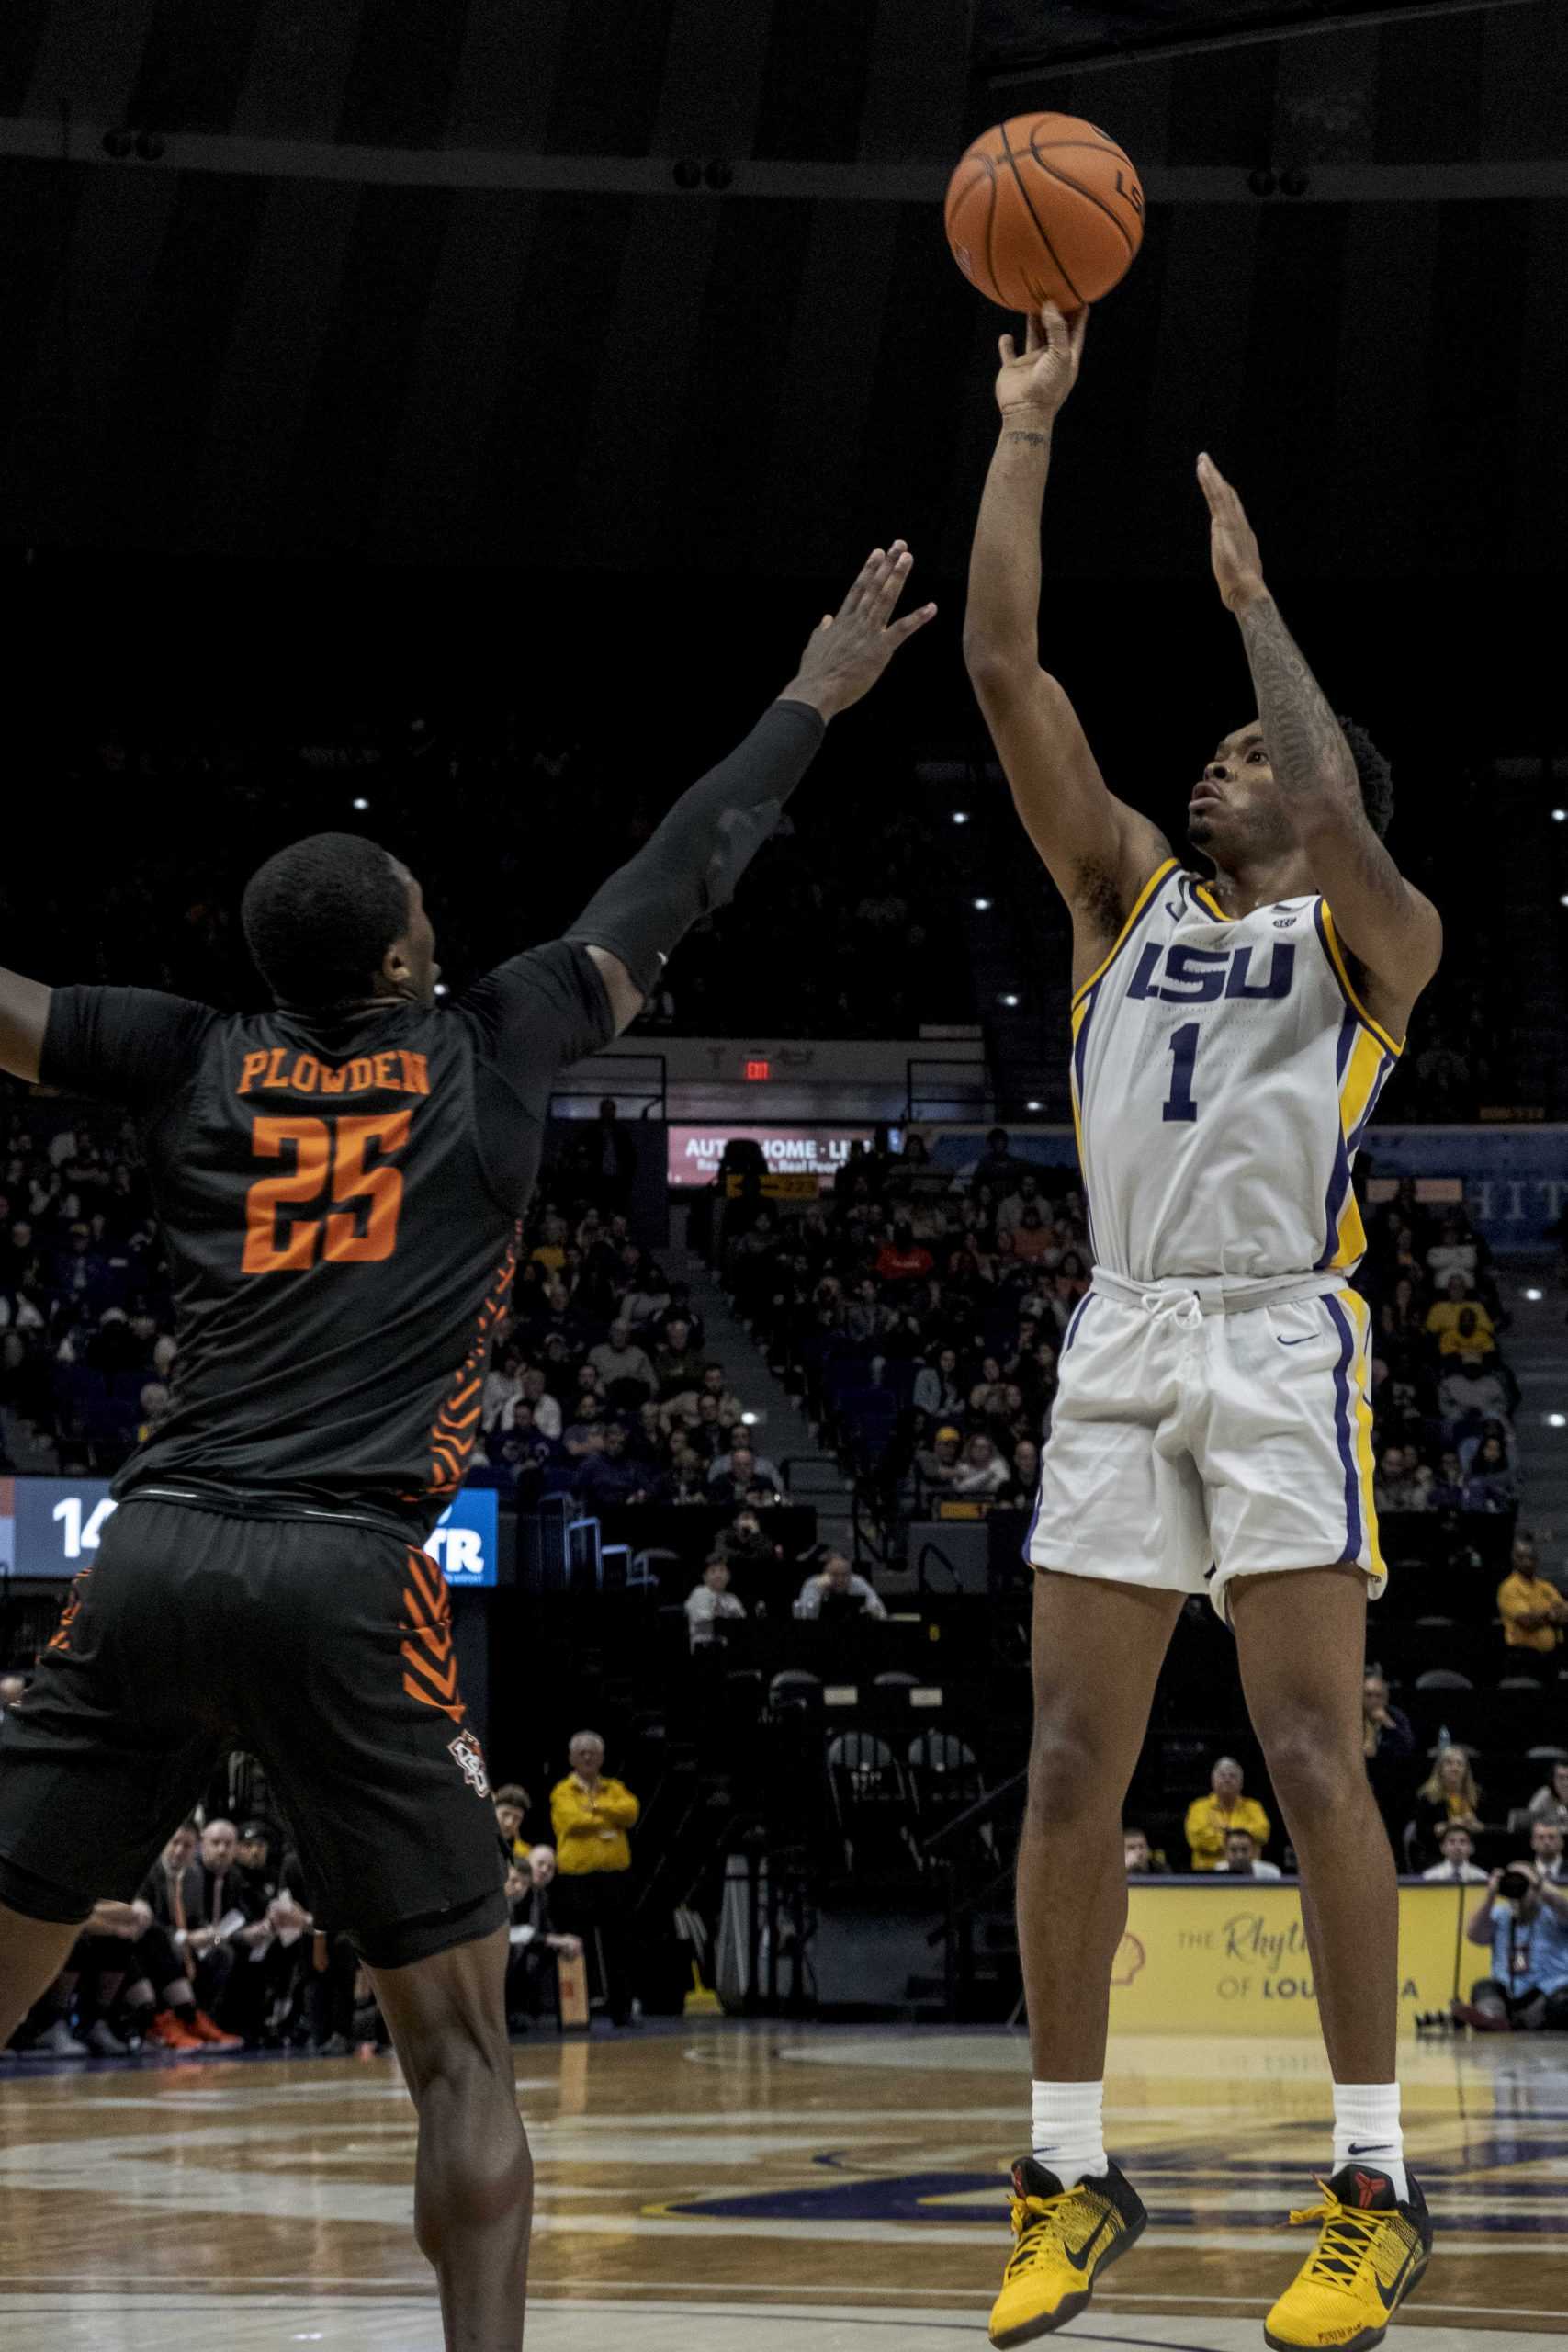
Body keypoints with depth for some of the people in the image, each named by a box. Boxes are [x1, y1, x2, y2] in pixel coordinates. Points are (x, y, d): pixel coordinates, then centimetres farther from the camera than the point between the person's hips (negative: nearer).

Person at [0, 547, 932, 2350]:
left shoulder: (193, 1064, 13)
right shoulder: (487, 1055, 10)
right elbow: (676, 884, 20)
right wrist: (815, 701, 34)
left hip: (151, 1556, 3)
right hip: (348, 1585, -3)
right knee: (458, 2049, 6)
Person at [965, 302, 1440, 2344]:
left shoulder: (1377, 935, 5)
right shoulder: (1132, 888, 16)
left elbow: (1343, 821, -19)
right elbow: (1007, 671, 8)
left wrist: (1253, 596, -11)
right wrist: (1027, 427, 4)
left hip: (1281, 1344, -4)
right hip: (1120, 1345, 5)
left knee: (1313, 1755, -10)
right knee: (1073, 1765, 1)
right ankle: (1074, 2177, 8)